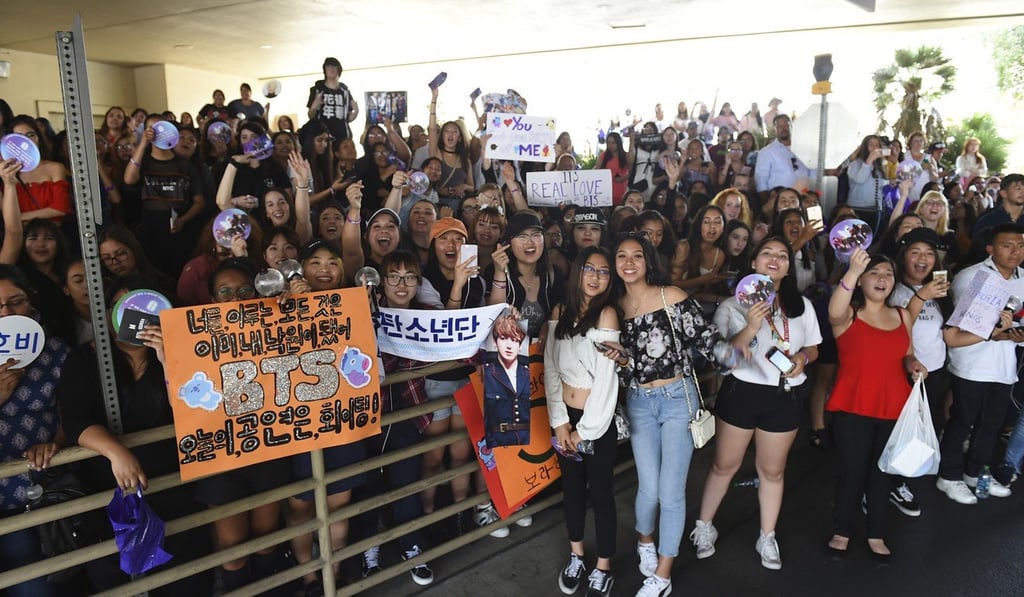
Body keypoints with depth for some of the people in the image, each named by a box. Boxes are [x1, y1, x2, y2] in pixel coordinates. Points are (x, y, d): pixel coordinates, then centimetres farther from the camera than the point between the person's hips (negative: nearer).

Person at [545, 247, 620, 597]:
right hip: (565, 417, 5)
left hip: (598, 421, -4)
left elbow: (606, 380, -16)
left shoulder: (607, 313, -14)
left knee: (600, 493, 7)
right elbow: (551, 368, 1)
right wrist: (559, 421, -6)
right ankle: (576, 557, 38)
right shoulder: (560, 312, 2)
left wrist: (585, 430, -13)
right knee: (571, 488, 18)